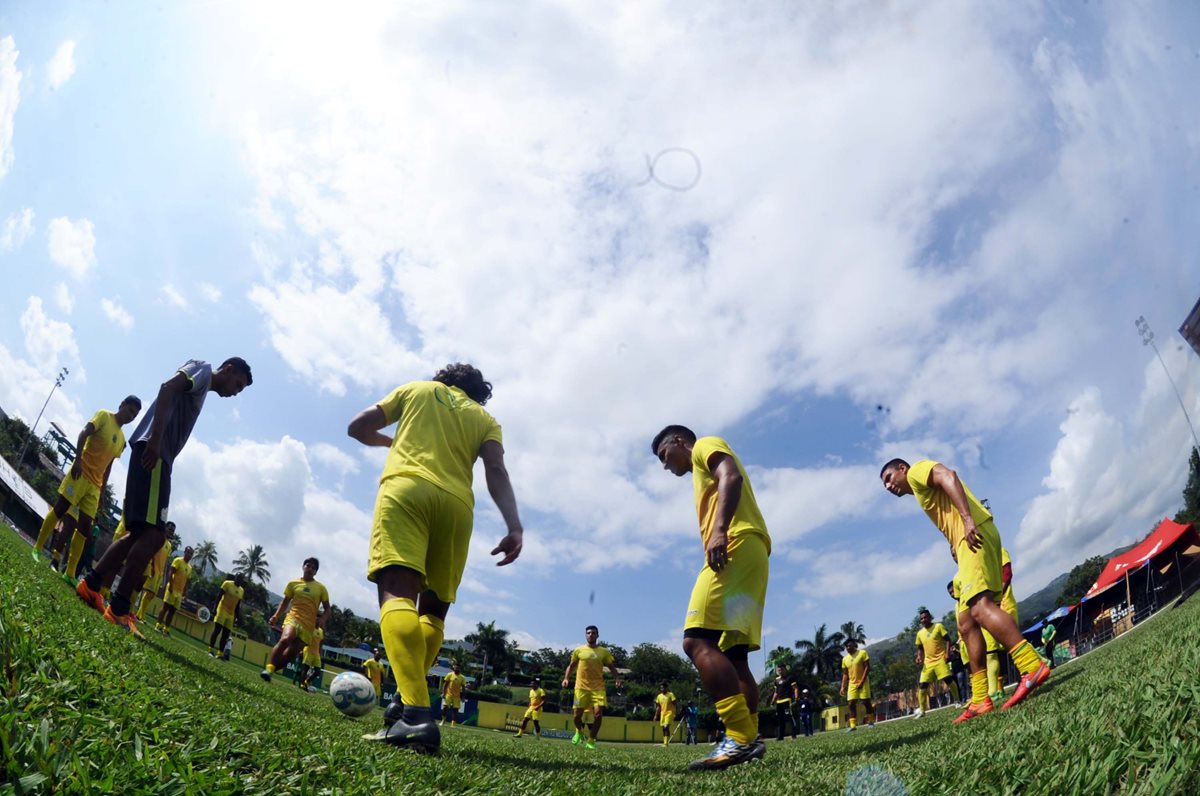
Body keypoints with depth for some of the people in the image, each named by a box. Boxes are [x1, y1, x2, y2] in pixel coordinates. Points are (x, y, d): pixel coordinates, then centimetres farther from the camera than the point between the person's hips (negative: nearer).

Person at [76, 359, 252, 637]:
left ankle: (91, 584, 19)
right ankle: (118, 609, -16)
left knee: (141, 533, 15)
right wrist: (156, 439, -24)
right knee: (154, 534, -14)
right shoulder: (202, 369, 4)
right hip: (153, 451, -10)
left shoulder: (201, 389, 29)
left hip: (155, 454, 10)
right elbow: (167, 388, -14)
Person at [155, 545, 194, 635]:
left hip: (180, 592, 6)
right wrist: (170, 585, -21)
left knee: (172, 610, 4)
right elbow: (171, 573, -11)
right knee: (165, 607, -9)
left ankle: (166, 629, 4)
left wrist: (184, 594, 13)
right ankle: (158, 625, -9)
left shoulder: (190, 567, 16)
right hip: (172, 588, -6)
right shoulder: (178, 560, -3)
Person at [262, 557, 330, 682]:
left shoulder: (321, 588, 8)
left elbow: (327, 609, 11)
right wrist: (276, 616, 3)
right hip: (293, 618, -1)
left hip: (308, 626, 1)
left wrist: (322, 620, -9)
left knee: (290, 654, -3)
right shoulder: (293, 583, 10)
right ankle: (269, 668, -29)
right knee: (285, 639, -33)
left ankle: (270, 670, 13)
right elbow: (285, 602, 18)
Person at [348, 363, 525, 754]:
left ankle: (415, 714, -39)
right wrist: (514, 527, -5)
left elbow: (358, 427, 24)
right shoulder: (486, 419, 25)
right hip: (456, 504, 3)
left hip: (406, 487, -3)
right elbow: (496, 472, 7)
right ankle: (405, 703, 0)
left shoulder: (417, 389, 25)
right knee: (433, 609, 16)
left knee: (397, 591, -20)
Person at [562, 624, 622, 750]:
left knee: (598, 715, -12)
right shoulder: (579, 650, 4)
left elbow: (612, 667, 8)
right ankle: (579, 732, 33)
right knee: (578, 714, 0)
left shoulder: (604, 652, 5)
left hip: (598, 688, 0)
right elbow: (571, 666, 13)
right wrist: (566, 678, -3)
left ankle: (591, 741, 5)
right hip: (581, 687, 0)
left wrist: (617, 679, -10)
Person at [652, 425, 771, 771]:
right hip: (750, 554, 11)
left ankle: (740, 738, -29)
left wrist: (719, 529, -25)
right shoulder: (706, 470, 36)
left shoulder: (706, 445, 10)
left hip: (736, 545, -11)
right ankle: (749, 738, 7)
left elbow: (732, 477, -11)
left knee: (697, 641, -21)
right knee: (732, 652, 9)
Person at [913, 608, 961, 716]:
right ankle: (922, 710, 4)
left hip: (940, 659, -5)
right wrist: (919, 657, 3)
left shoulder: (938, 626, -2)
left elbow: (947, 639, -5)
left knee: (948, 679, -15)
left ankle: (957, 701, 7)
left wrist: (947, 653, -16)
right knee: (922, 685, -2)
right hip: (928, 662, 5)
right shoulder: (920, 633, 12)